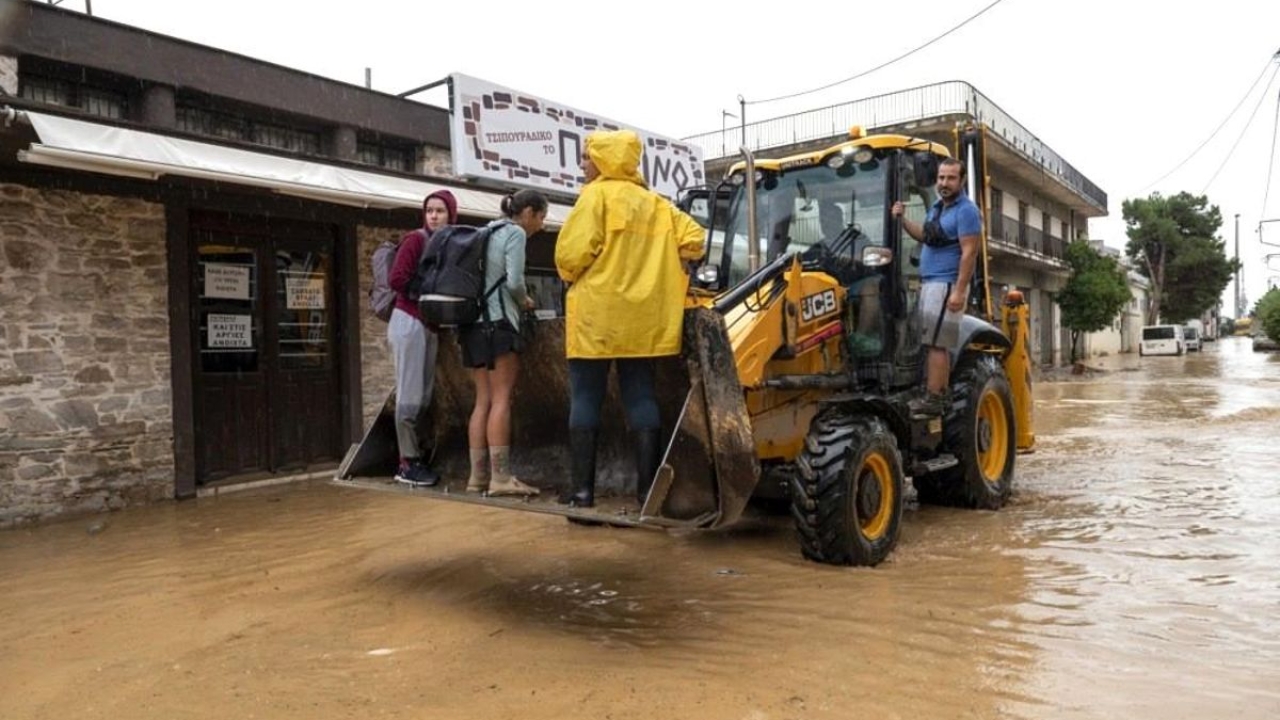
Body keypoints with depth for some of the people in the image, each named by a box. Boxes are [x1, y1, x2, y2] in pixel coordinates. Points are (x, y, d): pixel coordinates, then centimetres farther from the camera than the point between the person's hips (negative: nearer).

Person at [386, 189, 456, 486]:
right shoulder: (415, 239, -6)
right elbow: (396, 279, -15)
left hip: (431, 325, 7)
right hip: (410, 322, -7)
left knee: (424, 396, 10)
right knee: (410, 396, -4)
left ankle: (416, 458, 18)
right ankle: (407, 464, 3)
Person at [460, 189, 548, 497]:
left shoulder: (488, 232, 22)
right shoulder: (515, 232, -2)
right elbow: (514, 281, -13)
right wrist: (525, 301, 6)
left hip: (474, 322, 8)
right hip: (498, 321, -8)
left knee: (483, 400, 5)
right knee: (501, 399, -10)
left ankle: (478, 476, 2)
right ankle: (500, 477, -13)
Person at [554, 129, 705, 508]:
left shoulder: (596, 195, -5)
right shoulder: (656, 204, 13)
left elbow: (572, 251, -14)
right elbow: (695, 240, 10)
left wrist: (570, 276, 7)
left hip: (596, 314, -5)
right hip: (643, 316, 5)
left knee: (585, 399, 2)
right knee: (641, 397, 7)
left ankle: (581, 487, 3)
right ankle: (648, 485, 6)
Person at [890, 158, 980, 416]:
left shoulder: (966, 210, -12)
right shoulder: (937, 208, 16)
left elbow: (969, 252, -18)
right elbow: (924, 235, 31)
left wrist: (959, 291, -25)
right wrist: (902, 220, 14)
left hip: (946, 285, -10)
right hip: (930, 282, 10)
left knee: (936, 343, -11)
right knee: (937, 343, 13)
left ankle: (933, 400, -11)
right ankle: (941, 394, 20)